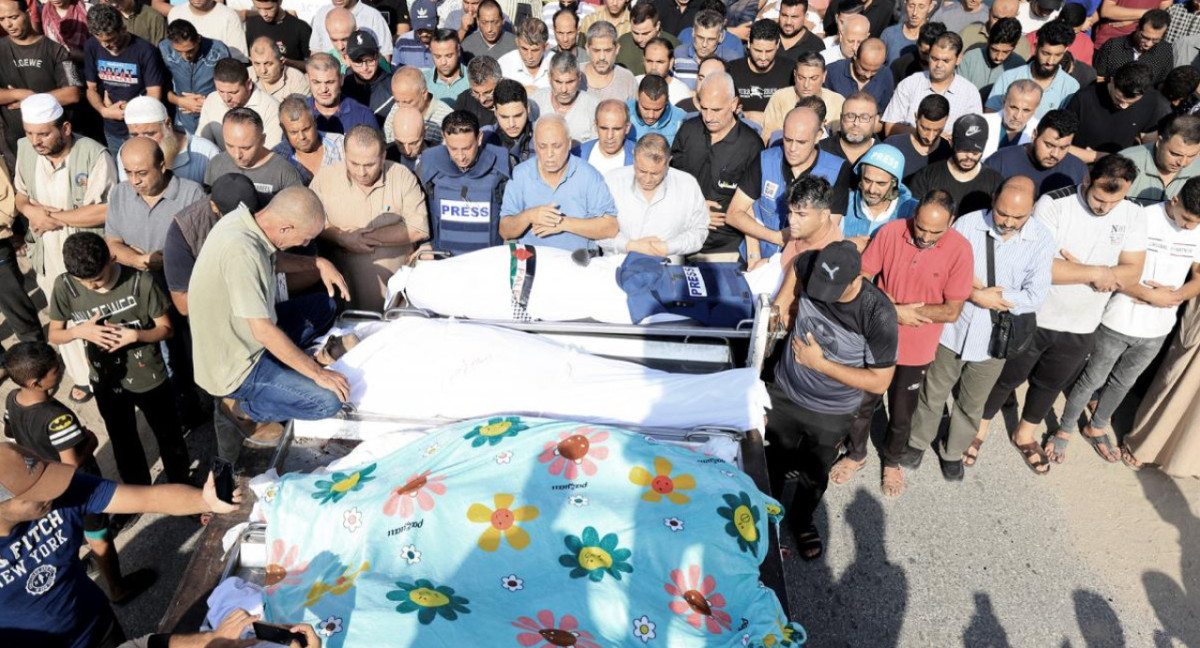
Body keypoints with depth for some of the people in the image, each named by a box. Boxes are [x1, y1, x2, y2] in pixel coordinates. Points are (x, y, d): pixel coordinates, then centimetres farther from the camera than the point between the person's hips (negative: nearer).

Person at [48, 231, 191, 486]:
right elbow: (54, 334, -4)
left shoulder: (140, 282, -24)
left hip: (149, 379, -2)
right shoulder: (64, 286, -16)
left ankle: (182, 488, 42)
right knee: (124, 445, 22)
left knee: (169, 438, 17)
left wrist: (135, 335, -32)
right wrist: (79, 331, -25)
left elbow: (166, 328, -12)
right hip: (107, 383, 3)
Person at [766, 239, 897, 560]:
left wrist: (820, 364, -26)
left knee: (814, 476, 22)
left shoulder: (879, 315, -31)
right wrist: (783, 301, -9)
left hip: (831, 414, -2)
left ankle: (801, 520, 52)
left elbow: (879, 382, -22)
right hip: (784, 395, 3)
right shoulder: (812, 267, -22)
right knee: (775, 462, 22)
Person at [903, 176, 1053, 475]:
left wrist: (978, 293, -21)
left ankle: (952, 451, 43)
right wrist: (975, 293, -23)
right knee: (933, 393, 17)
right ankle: (919, 442, 41)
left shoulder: (1041, 239, -13)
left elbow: (1035, 297, -17)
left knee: (972, 404, 20)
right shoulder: (967, 224, -14)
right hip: (953, 329, -1)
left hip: (994, 338, 1)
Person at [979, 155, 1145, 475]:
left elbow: (1132, 271, -8)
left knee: (1051, 384, 22)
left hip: (1082, 327, 4)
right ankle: (979, 428, 35)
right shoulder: (1053, 204, -21)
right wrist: (1095, 273, -23)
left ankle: (1024, 434, 44)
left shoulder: (1132, 215, -6)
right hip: (1032, 318, -4)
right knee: (1007, 378, 13)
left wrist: (1077, 269, -23)